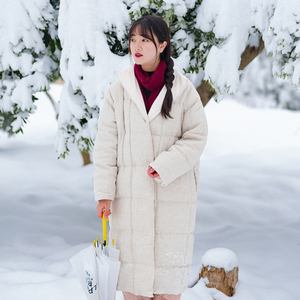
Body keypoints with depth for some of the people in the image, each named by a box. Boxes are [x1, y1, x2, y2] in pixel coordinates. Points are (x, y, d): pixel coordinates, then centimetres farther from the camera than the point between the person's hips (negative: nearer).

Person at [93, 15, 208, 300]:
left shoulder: (183, 89, -2)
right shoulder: (118, 90, 1)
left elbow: (196, 135, -2)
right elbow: (106, 143, 1)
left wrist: (164, 166, -15)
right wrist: (104, 192, -3)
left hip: (172, 190, -1)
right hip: (130, 192, 1)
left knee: (169, 257, 6)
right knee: (132, 257, 6)